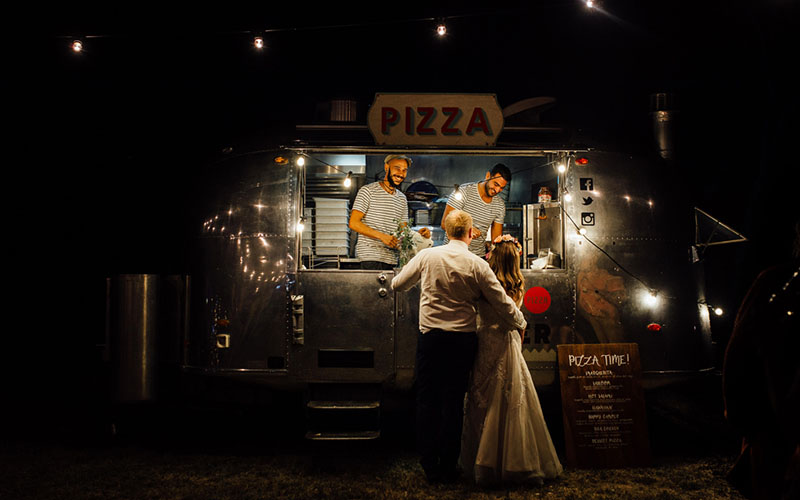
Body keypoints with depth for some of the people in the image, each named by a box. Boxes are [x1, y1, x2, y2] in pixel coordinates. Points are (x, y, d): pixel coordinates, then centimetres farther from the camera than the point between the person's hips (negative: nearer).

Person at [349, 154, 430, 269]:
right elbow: (354, 223, -8)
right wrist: (382, 236, -17)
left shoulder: (402, 199, 19)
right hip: (371, 256, -6)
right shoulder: (368, 191, -1)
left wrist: (418, 234, -3)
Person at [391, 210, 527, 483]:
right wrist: (520, 324, 16)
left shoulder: (427, 256, -1)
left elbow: (397, 284, 11)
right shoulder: (478, 265, -4)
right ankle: (448, 467, 15)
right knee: (453, 402, 8)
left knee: (427, 400, 9)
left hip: (430, 337, 0)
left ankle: (429, 466, 13)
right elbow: (502, 303, -2)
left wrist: (418, 277, 32)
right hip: (463, 339, 0)